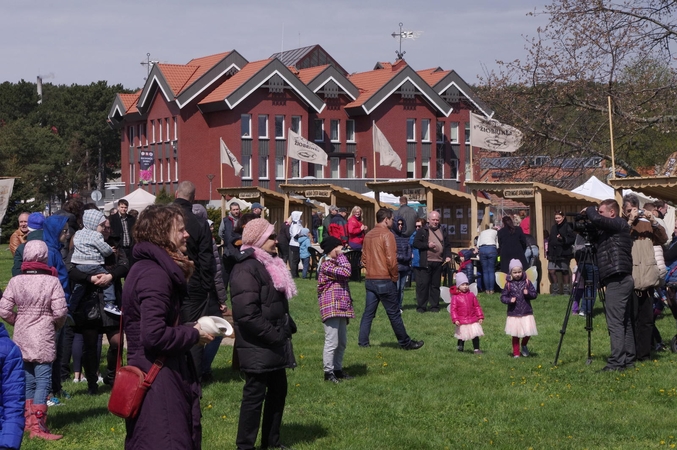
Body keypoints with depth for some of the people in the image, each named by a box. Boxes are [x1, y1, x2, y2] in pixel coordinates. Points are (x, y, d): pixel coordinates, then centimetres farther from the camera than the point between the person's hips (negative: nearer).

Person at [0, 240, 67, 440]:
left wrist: (17, 321, 14)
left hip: (21, 338, 4)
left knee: (27, 379, 17)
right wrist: (57, 324, 8)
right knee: (43, 380, -3)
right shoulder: (52, 281, -10)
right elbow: (60, 311, -13)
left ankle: (28, 420, 27)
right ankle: (38, 425, -9)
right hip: (43, 339, -4)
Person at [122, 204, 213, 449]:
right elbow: (154, 335, -27)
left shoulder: (148, 268, 14)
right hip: (158, 380, -11)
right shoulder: (155, 274, -18)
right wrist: (194, 335, -12)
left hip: (154, 374, 11)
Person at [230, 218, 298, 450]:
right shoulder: (246, 269, -18)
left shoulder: (269, 264, 14)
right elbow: (247, 314, -25)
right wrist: (274, 336, -21)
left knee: (278, 391, 16)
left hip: (274, 344, 10)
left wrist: (287, 328, 9)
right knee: (255, 396, -3)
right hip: (257, 346, -10)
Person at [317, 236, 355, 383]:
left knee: (342, 342, 13)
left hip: (341, 308, 10)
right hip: (331, 309, -10)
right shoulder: (326, 264, -12)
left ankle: (337, 369, 22)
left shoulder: (336, 263, 18)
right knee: (332, 342, -8)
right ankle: (328, 372, -2)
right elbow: (346, 272, -22)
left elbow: (345, 278, 25)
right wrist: (341, 255, -14)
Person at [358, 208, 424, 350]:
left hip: (370, 280, 7)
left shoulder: (368, 235, 11)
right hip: (385, 281, -7)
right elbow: (391, 259, -17)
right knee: (394, 314, 1)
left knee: (368, 312, 9)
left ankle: (363, 342, 8)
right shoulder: (387, 234, -12)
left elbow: (364, 258, 15)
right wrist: (395, 277, -5)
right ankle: (405, 343, 10)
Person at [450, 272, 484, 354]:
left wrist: (480, 317, 5)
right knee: (462, 336, 10)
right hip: (462, 322, -2)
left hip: (473, 320, 2)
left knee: (475, 335, -2)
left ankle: (476, 349, 9)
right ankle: (459, 346, 34)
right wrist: (455, 319, -15)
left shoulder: (471, 295, 4)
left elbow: (477, 306, 9)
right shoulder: (455, 297, -5)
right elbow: (453, 309, -7)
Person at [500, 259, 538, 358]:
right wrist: (509, 300, -18)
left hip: (526, 313, 1)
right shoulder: (508, 284, -2)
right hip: (513, 313, -1)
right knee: (515, 335, 6)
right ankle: (516, 353, 19)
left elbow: (534, 294, 4)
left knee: (528, 332, -4)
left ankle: (524, 346, 27)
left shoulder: (527, 282, 1)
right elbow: (503, 297, 1)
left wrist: (528, 293, -16)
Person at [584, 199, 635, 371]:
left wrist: (589, 210, -4)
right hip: (623, 280, 11)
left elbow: (596, 219, -23)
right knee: (625, 321, 12)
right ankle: (628, 359, 16)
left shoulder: (619, 224, -9)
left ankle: (616, 362, -14)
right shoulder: (610, 229, 19)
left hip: (617, 281, -11)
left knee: (615, 323, -12)